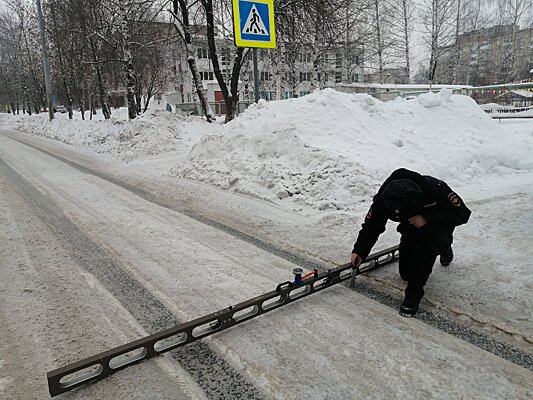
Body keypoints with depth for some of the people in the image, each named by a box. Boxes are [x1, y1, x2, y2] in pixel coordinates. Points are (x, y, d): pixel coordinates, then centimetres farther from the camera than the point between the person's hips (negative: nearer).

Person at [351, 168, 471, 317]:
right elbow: (372, 225, -17)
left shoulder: (436, 189, -40)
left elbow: (462, 213, -30)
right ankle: (442, 247, 32)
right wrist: (360, 251, -23)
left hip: (439, 224, -3)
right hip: (412, 230, 4)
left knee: (427, 238, -39)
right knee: (405, 274, 5)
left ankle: (414, 294, -23)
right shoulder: (384, 198, -31)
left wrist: (427, 218, -41)